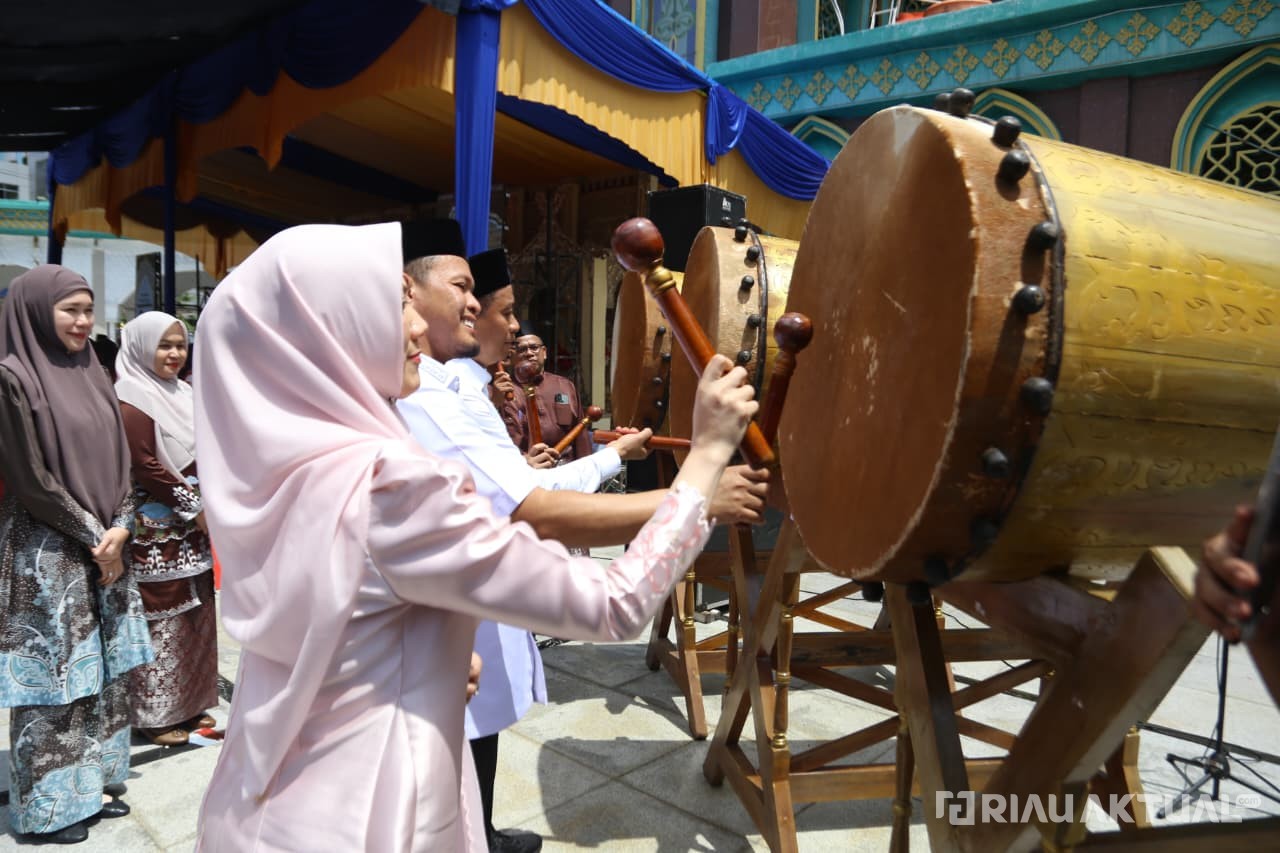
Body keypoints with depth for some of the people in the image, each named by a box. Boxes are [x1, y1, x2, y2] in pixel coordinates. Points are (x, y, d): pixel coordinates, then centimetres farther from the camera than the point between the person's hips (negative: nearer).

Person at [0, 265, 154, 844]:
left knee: (102, 670, 12)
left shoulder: (92, 374, 9)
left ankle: (92, 784, 27)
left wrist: (119, 528, -4)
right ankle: (48, 809, 18)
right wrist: (91, 535, -10)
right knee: (53, 674, 3)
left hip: (105, 547, 7)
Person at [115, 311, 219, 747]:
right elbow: (145, 467, -17)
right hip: (157, 532, -8)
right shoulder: (132, 401, -11)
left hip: (194, 530, 8)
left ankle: (190, 704, 23)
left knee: (197, 616, 12)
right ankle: (156, 715, 9)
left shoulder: (181, 394, 15)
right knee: (161, 621, -2)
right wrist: (194, 508, -13)